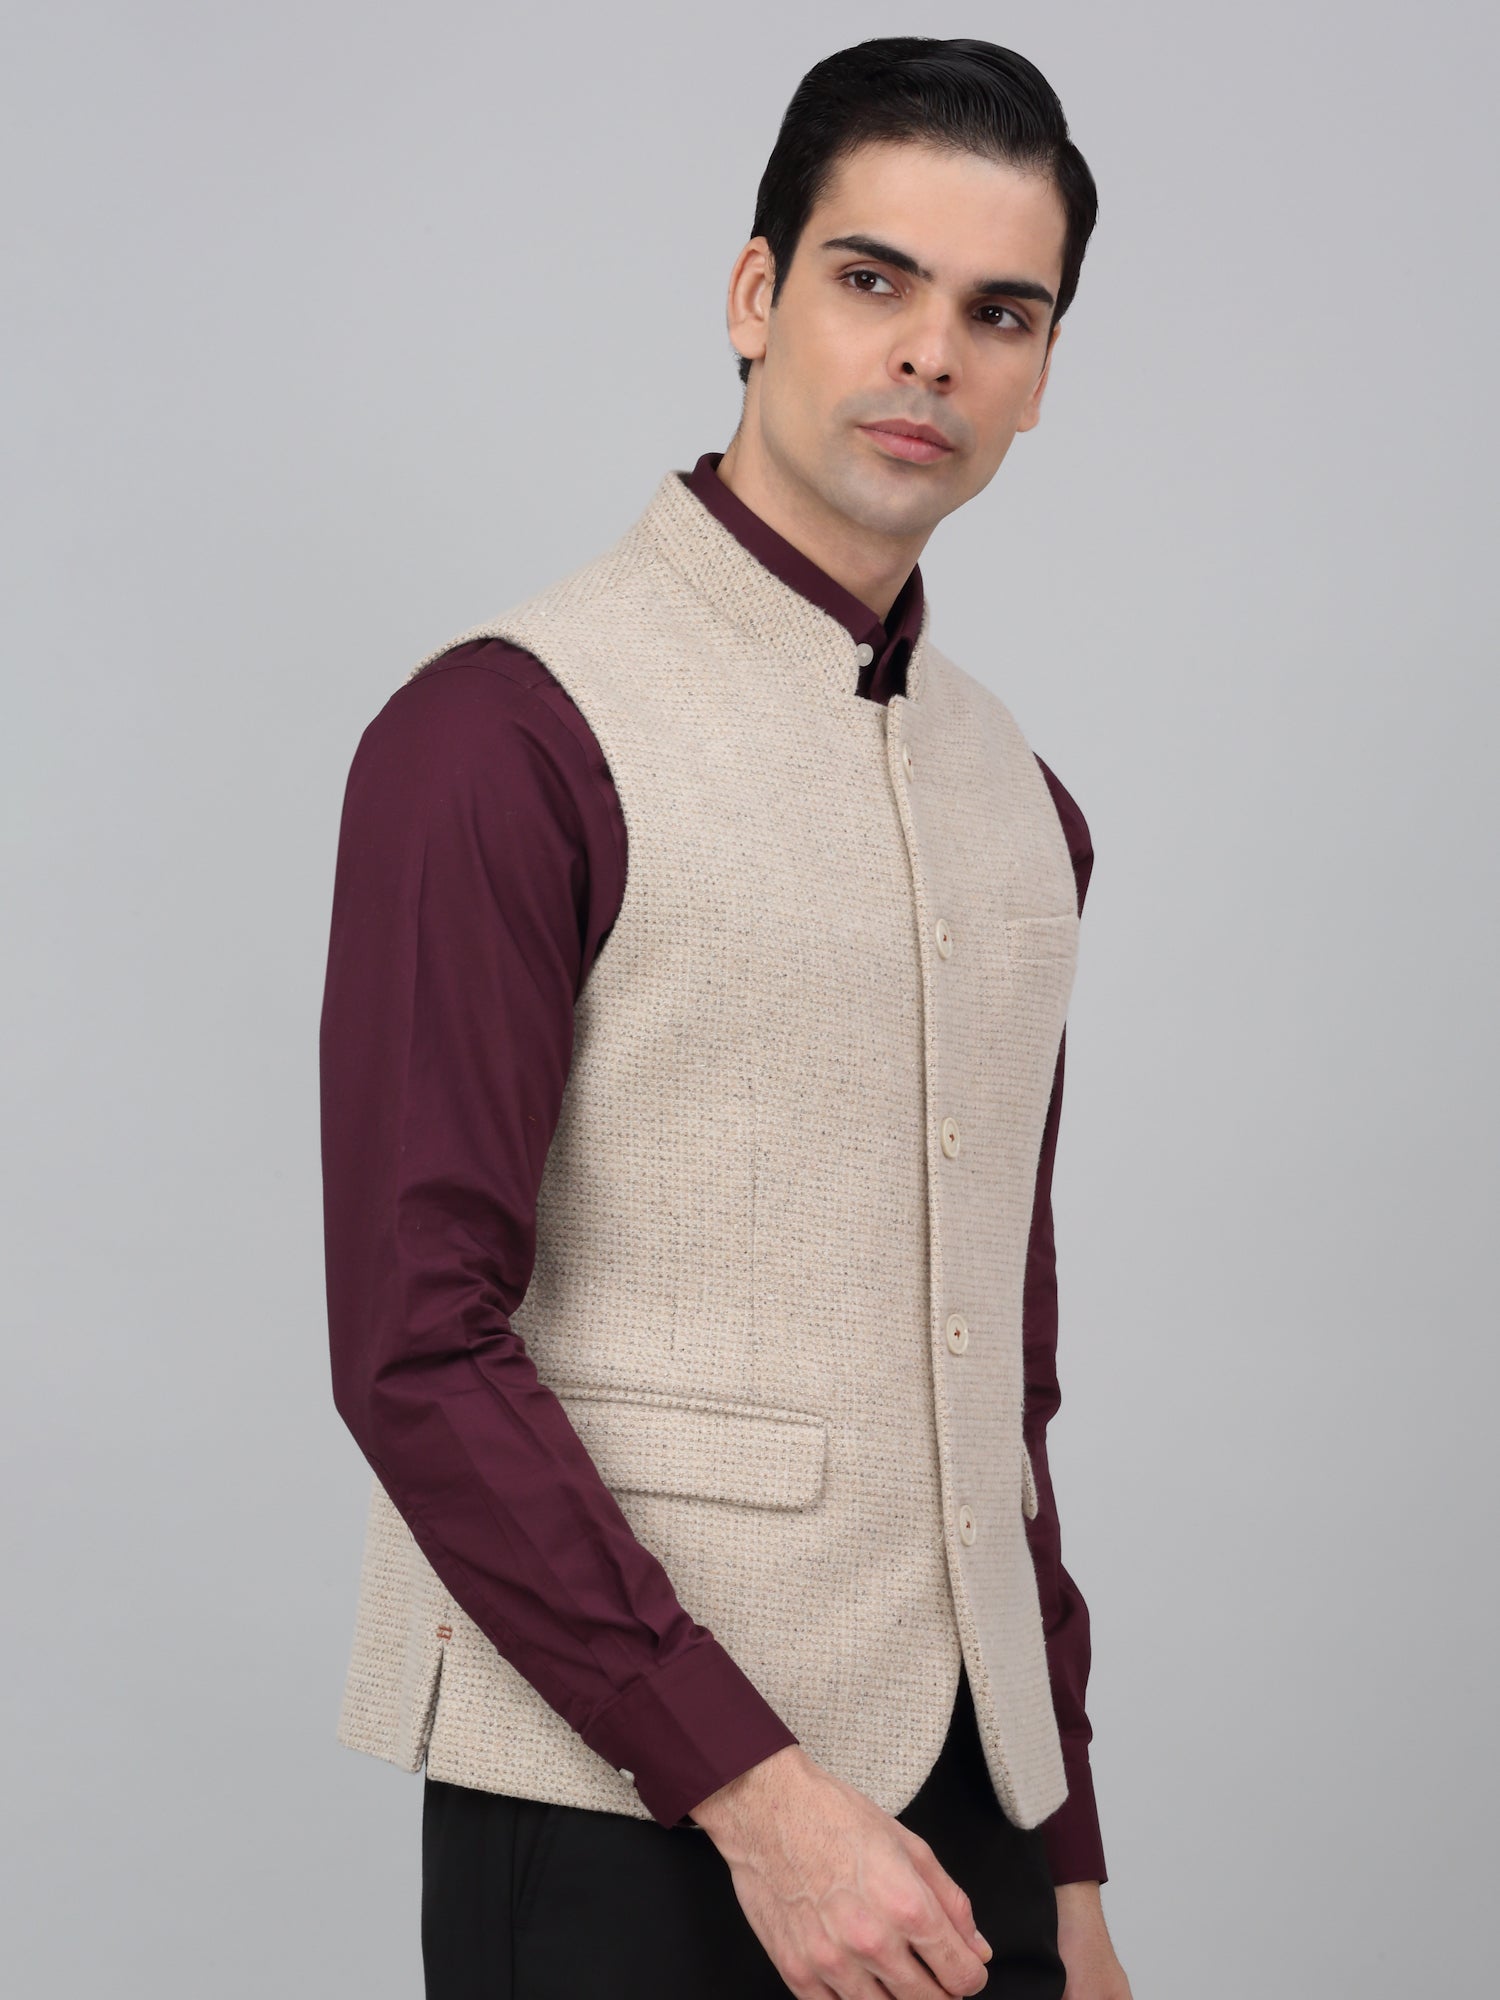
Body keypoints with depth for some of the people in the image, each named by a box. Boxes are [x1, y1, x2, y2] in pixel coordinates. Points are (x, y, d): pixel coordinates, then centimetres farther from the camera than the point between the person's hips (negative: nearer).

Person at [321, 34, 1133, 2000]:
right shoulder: (503, 733, -9)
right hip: (624, 1819, -6)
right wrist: (751, 1785, -18)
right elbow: (422, 1346, -15)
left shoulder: (1022, 805, 13)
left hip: (962, 1800, 6)